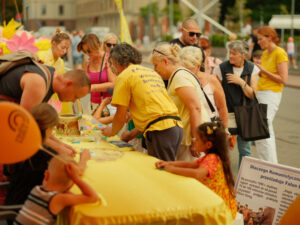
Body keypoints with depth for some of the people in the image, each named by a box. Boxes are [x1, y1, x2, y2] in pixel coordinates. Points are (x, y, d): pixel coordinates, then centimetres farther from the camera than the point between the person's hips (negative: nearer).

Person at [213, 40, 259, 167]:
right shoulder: (221, 68, -4)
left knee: (245, 149, 6)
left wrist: (241, 82, -15)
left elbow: (253, 95, -2)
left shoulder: (252, 69, 1)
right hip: (225, 114, -1)